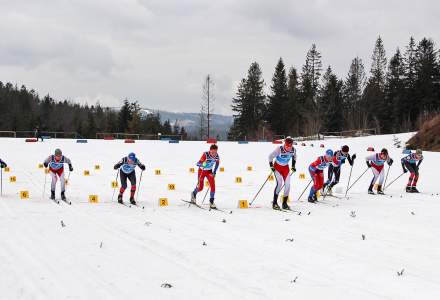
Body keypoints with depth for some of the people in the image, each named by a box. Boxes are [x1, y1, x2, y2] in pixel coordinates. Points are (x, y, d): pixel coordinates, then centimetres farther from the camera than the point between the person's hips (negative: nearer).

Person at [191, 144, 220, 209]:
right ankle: (194, 194, 32)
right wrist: (203, 164, -55)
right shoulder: (205, 154, -30)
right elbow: (199, 163, -34)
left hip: (209, 171, 4)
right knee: (200, 188, -2)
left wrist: (214, 172, 4)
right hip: (202, 171, -4)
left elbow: (217, 164, 6)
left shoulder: (217, 156, -15)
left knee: (213, 186, -10)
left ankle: (211, 202, 2)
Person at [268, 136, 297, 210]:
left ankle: (284, 203, 8)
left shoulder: (293, 150, -14)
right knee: (279, 183, -20)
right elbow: (270, 156, -16)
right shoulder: (279, 149, -28)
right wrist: (271, 166, -16)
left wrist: (293, 166, 10)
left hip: (286, 167, 5)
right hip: (277, 167, -4)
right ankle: (274, 203, -14)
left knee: (287, 184, -4)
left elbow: (294, 157, 10)